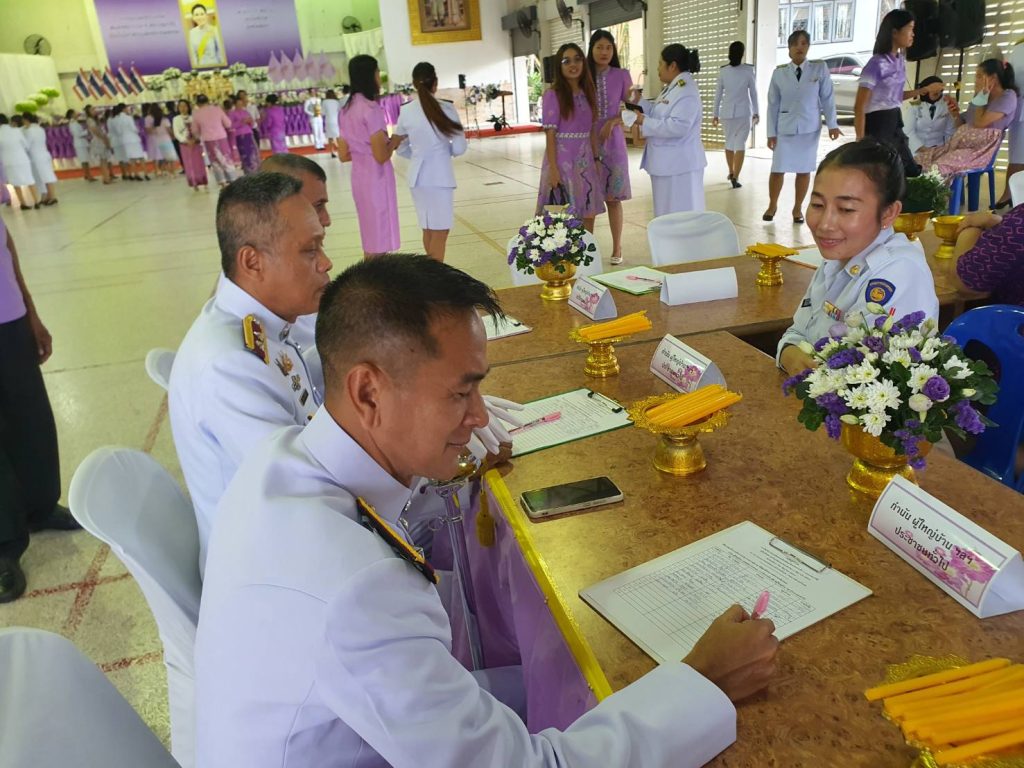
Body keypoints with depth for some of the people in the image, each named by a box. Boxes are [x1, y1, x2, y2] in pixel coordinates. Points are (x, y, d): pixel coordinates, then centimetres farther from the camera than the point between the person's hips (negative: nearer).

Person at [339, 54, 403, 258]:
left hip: (359, 177, 9)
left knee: (370, 237, 18)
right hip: (376, 178, -9)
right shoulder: (371, 108, -15)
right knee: (380, 240, -1)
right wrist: (394, 142, 0)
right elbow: (381, 156, -19)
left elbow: (344, 155, 13)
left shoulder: (346, 110, 10)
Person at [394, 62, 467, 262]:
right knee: (440, 231, 1)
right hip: (440, 176, -5)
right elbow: (460, 148, -7)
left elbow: (400, 148, 9)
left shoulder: (406, 111, 0)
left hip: (418, 176, 5)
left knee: (428, 230, 17)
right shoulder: (447, 108, -10)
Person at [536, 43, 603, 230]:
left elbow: (592, 130, 14)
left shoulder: (588, 94, 10)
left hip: (584, 160, 6)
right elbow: (550, 135, -11)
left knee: (588, 214, 9)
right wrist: (553, 168, -16)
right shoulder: (553, 95, -8)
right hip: (562, 160, -6)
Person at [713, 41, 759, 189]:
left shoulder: (722, 71, -2)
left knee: (729, 142, 18)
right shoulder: (749, 70, -5)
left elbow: (718, 94, 1)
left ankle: (731, 173, 33)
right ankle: (735, 178, -9)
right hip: (744, 112, -2)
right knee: (740, 144, -1)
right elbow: (753, 92, 0)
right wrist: (756, 112, 9)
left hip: (727, 112, 2)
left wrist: (715, 114, 9)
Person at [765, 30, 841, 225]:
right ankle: (772, 205, 20)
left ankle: (797, 208, 20)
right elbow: (773, 104, 0)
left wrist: (832, 124, -7)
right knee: (778, 169, 0)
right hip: (785, 128, 0)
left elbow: (827, 98, -1)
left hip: (810, 128, 0)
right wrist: (771, 132, -2)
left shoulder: (820, 68, -3)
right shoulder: (779, 72, -3)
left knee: (804, 170, 6)